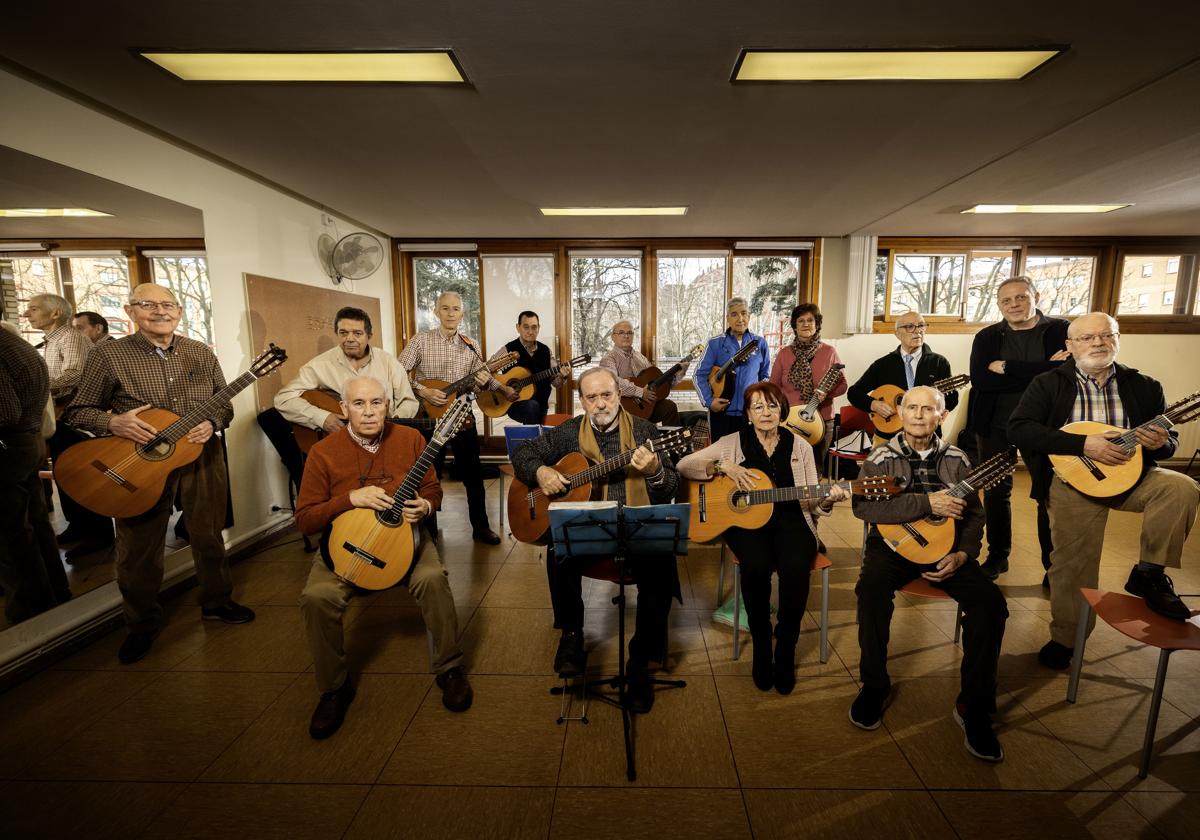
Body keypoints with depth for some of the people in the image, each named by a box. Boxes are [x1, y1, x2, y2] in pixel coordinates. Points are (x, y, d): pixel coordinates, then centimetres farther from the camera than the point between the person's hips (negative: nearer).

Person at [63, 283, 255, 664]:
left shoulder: (201, 353, 4)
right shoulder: (107, 355, -4)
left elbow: (224, 403, 9)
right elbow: (77, 411, 0)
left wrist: (211, 424, -12)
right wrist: (114, 423, -20)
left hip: (201, 455, 2)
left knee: (209, 535, 13)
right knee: (138, 548, 7)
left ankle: (216, 601, 33)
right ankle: (142, 624, 27)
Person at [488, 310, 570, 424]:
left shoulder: (545, 351, 5)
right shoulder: (509, 350, -8)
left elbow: (554, 381, 9)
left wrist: (562, 377, -12)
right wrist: (503, 389, -19)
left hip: (541, 405, 5)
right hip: (514, 403, -5)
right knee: (532, 406, -31)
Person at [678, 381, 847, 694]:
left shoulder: (799, 446, 10)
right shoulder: (732, 442, 5)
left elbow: (810, 502, 8)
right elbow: (684, 465, -1)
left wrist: (827, 500, -15)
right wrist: (722, 465, -15)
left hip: (790, 520, 1)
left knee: (796, 568, -30)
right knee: (756, 565, -32)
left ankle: (786, 651, -5)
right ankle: (760, 647, -6)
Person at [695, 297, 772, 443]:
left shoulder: (760, 343, 6)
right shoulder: (715, 343, -2)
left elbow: (765, 376, 14)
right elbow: (700, 375, -2)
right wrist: (709, 401, -12)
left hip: (751, 412, 2)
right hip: (721, 411, -2)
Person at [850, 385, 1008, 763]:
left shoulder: (956, 460, 10)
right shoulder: (881, 457, 0)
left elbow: (975, 514, 11)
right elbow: (863, 506, -17)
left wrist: (962, 554, -8)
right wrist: (926, 502, -21)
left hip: (945, 548, 3)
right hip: (893, 544, -3)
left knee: (991, 601, -22)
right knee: (871, 591, -32)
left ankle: (974, 706, -4)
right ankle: (874, 686, -9)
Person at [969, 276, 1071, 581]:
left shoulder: (1061, 330, -2)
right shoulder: (987, 337, 3)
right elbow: (979, 378, -14)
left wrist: (1006, 368, -18)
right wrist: (1041, 374, -18)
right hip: (996, 425, 2)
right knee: (996, 491, 10)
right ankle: (997, 556, 26)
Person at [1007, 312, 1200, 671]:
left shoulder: (1143, 386, 9)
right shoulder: (1048, 384, -1)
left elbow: (1170, 439, 14)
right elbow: (1018, 428, -14)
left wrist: (1160, 443, -12)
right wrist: (1084, 444, -19)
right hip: (1073, 479, -3)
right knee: (1073, 564, -5)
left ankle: (1149, 572, -4)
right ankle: (1065, 639, 16)